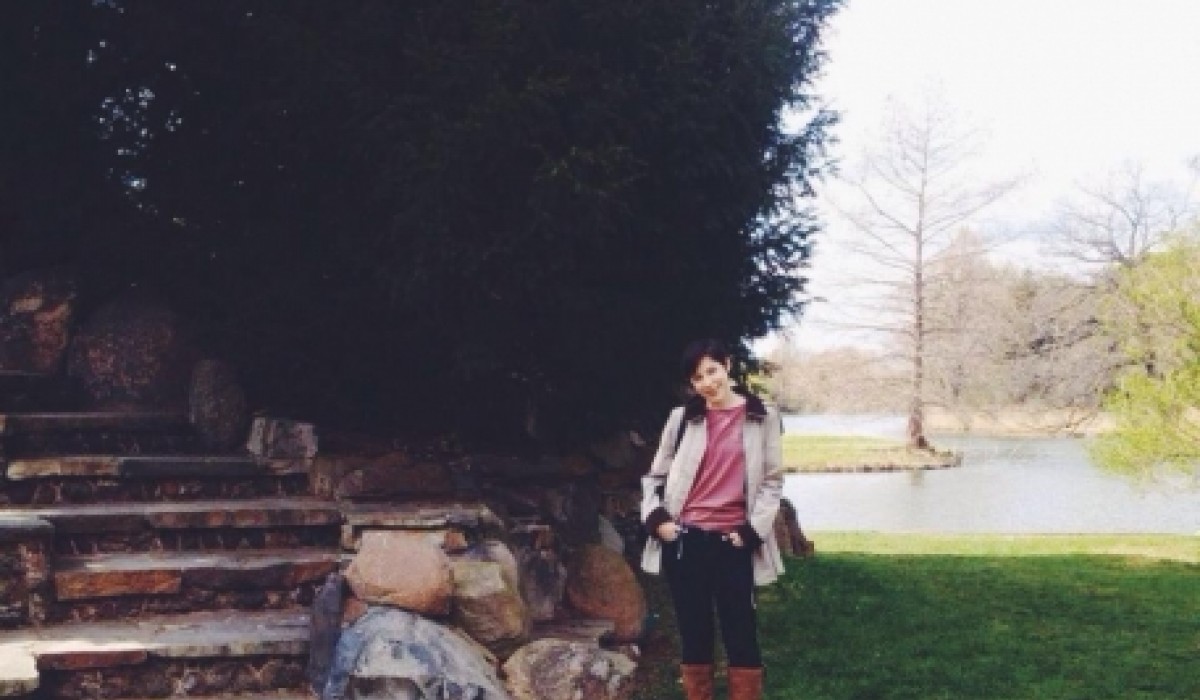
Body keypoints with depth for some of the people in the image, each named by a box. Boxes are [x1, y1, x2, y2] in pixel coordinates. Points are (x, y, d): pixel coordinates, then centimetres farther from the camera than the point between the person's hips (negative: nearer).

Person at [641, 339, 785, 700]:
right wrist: (656, 517, -3)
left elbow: (772, 480, 2)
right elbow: (655, 474, 13)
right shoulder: (682, 417, 6)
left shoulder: (763, 416, 2)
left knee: (741, 636, 1)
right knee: (693, 634, 8)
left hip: (733, 543, -1)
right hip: (684, 541, 1)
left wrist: (752, 530, -7)